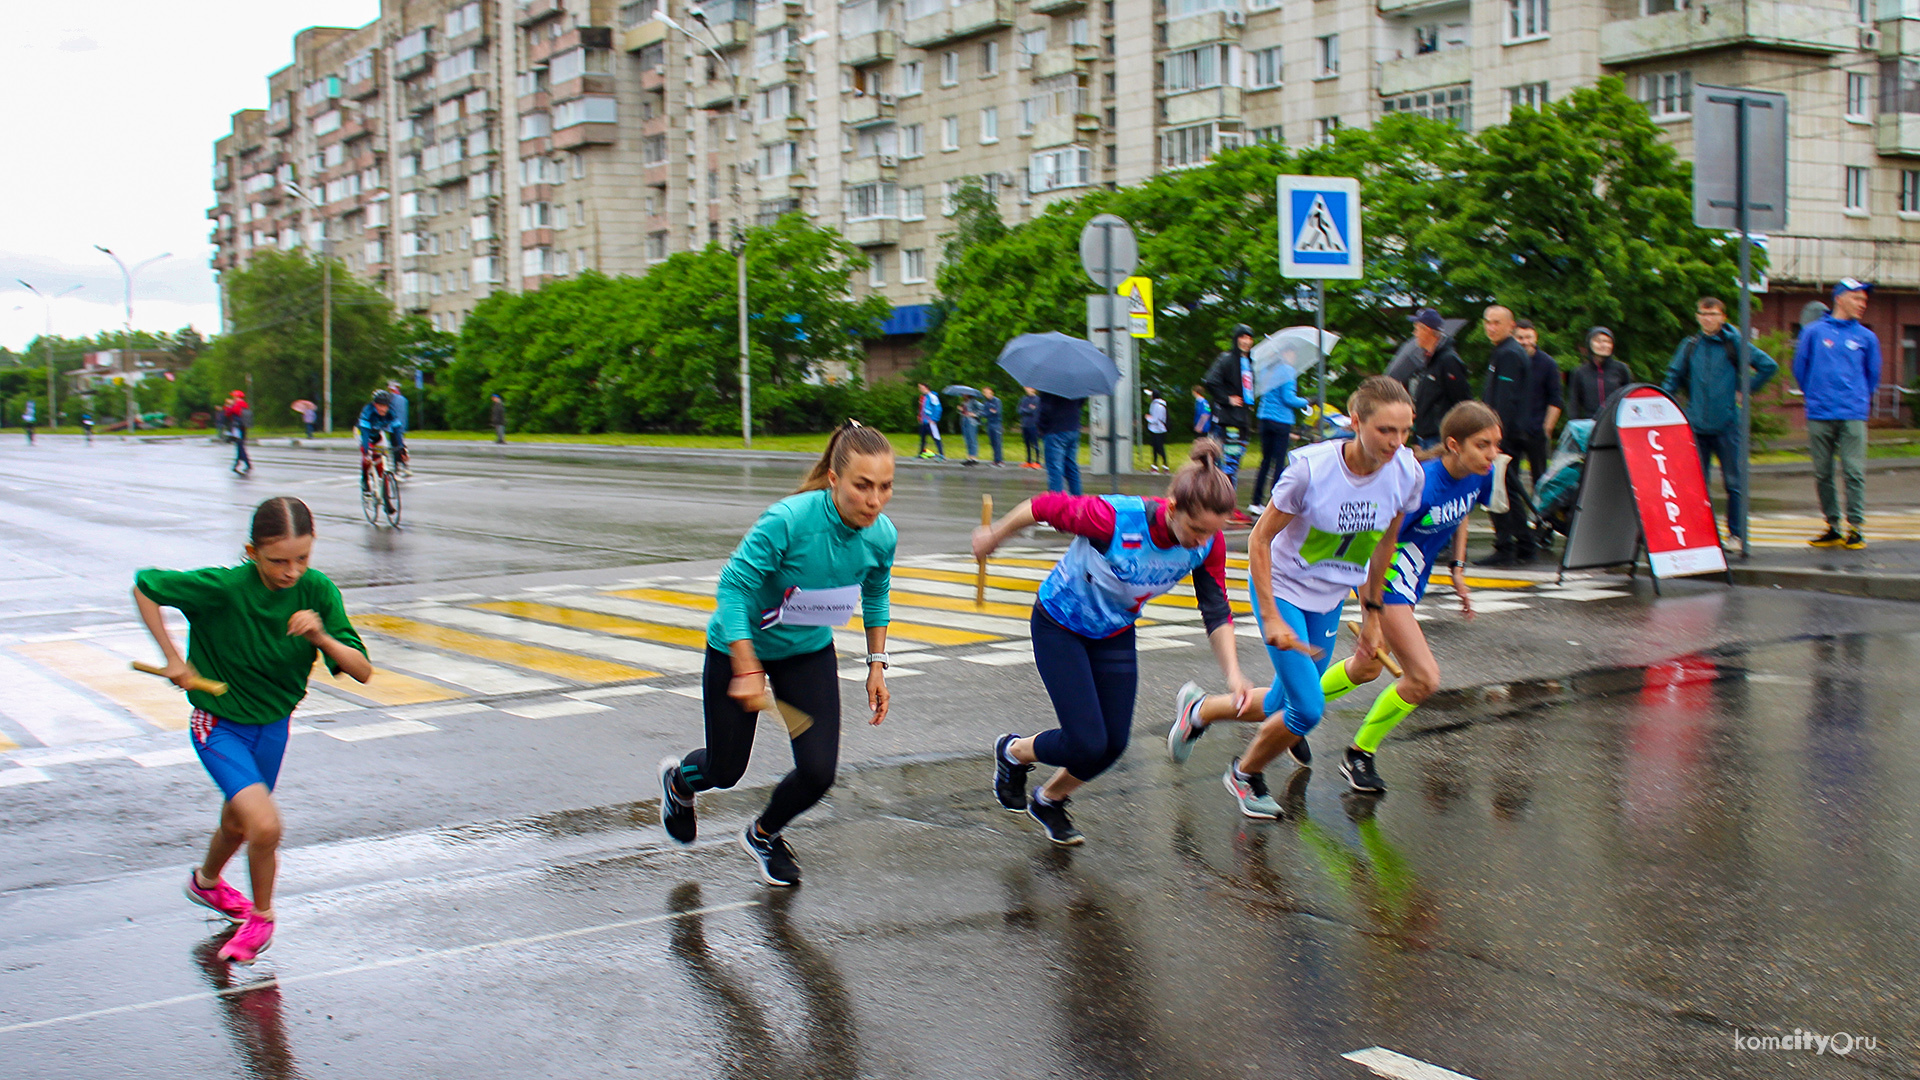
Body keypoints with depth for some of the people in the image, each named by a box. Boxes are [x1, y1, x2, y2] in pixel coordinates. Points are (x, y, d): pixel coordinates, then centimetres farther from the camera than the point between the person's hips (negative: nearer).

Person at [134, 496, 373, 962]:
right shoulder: (224, 588, -27)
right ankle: (262, 916, 5)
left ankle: (206, 881, 58)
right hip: (219, 725, -4)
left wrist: (321, 637, -34)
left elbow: (362, 671, -16)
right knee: (265, 825, -22)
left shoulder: (317, 591, -17)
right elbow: (145, 586, -12)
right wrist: (172, 657, -15)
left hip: (273, 726, 5)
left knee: (237, 825, 25)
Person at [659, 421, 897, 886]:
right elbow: (733, 586, -27)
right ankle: (679, 779, 50)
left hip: (810, 651, 4)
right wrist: (746, 670, -30)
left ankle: (763, 834, 28)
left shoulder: (881, 537, -18)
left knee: (819, 772, -7)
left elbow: (875, 597, 4)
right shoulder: (789, 520, -35)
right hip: (740, 646, -4)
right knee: (726, 771, 10)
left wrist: (877, 665, 3)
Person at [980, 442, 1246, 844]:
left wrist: (1233, 674, -23)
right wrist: (993, 536, -4)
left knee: (1113, 744, 4)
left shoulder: (1209, 543, -22)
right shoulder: (1113, 518, -38)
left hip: (1115, 635, 5)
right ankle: (1013, 752, 21)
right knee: (1087, 744, -12)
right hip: (1059, 626, -5)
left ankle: (1049, 800, 34)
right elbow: (1043, 506, -22)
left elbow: (1217, 612, -10)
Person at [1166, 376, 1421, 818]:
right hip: (1282, 588, -5)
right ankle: (1246, 774, 18)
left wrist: (1372, 611, 10)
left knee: (1284, 706, 12)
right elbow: (1260, 539, -18)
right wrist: (1271, 618, -22)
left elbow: (1384, 543, 4)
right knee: (1307, 709, -12)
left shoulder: (1407, 474, -15)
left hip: (1330, 599, 6)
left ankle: (1198, 710, 40)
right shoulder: (1311, 467, -28)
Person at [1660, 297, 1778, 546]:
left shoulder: (1734, 343, 1)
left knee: (1734, 482, 1)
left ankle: (1737, 533, 8)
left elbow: (1768, 366, 1)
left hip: (1727, 423, -3)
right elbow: (1673, 377, 13)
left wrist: (1745, 391, -1)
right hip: (1696, 423, 3)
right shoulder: (1690, 346, 10)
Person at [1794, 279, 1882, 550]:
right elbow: (1800, 367, 13)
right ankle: (1832, 526, 14)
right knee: (1822, 474, 5)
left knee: (1854, 472, -7)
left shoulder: (1866, 337, 8)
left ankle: (1855, 528, -3)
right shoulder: (1814, 332, 5)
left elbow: (1872, 374, 18)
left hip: (1853, 415, 0)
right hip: (1819, 415, 0)